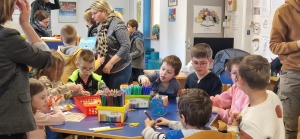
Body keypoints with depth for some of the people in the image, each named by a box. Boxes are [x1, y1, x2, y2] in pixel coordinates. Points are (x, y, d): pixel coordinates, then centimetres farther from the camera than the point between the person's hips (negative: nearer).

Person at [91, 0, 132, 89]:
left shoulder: (117, 24, -16)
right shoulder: (101, 26, 8)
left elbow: (126, 46, -23)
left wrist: (110, 63, -22)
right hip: (105, 68, 7)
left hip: (119, 68, -7)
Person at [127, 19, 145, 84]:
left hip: (137, 65, -9)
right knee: (131, 82, 14)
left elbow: (139, 51, -21)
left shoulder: (137, 38, -15)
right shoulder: (132, 37, 13)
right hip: (132, 64, 9)